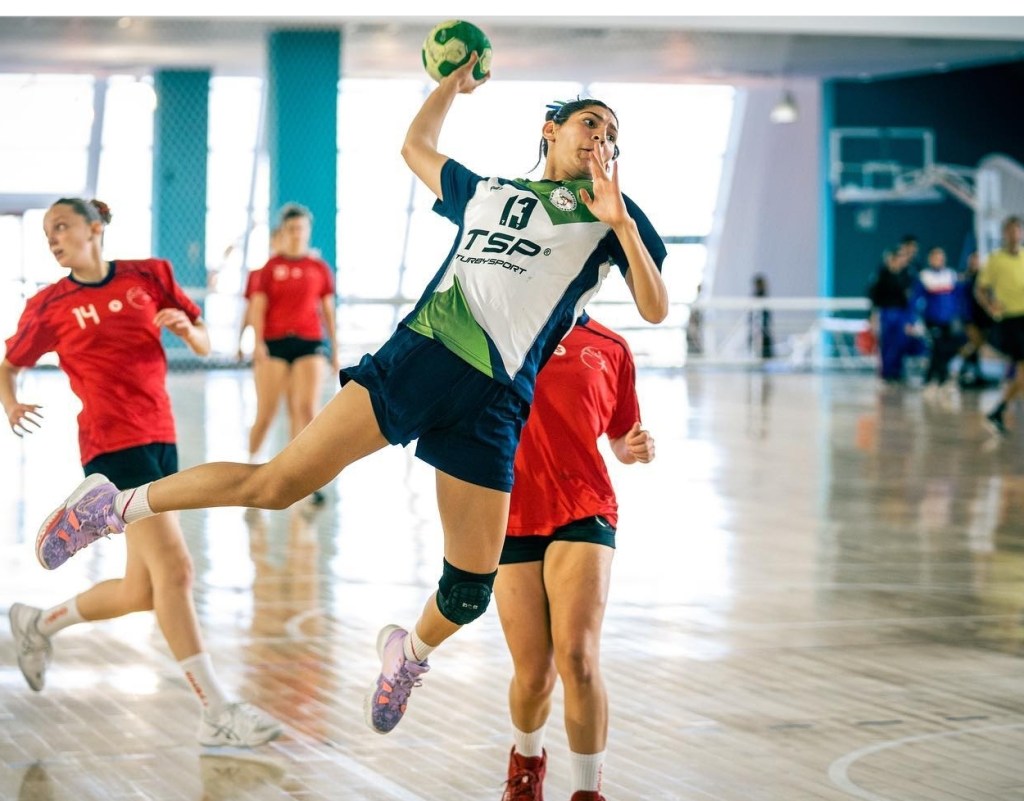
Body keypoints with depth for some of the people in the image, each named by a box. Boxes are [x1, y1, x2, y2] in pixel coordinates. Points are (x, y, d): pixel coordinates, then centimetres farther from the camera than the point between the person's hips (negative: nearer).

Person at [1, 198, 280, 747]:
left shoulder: (149, 275, 8)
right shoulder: (50, 306, 2)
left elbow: (204, 346, 13)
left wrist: (185, 326, -9)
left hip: (160, 440, 5)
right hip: (112, 445, -5)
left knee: (142, 592, 9)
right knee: (174, 568, -17)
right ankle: (216, 713, -15)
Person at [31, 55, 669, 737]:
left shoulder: (613, 213, 14)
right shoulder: (486, 191, 23)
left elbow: (656, 308, 1)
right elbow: (416, 146, 42)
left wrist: (621, 224, -11)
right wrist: (455, 82, 41)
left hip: (494, 404, -1)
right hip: (419, 353, 1)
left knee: (470, 591, -3)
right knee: (279, 484, -12)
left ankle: (410, 651, 30)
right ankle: (119, 504, 4)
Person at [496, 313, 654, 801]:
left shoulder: (610, 349, 7)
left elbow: (620, 440, 16)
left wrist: (637, 448, -5)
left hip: (584, 511, 0)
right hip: (513, 518, 0)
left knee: (578, 658, -19)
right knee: (533, 675, 3)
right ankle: (526, 759, 37)